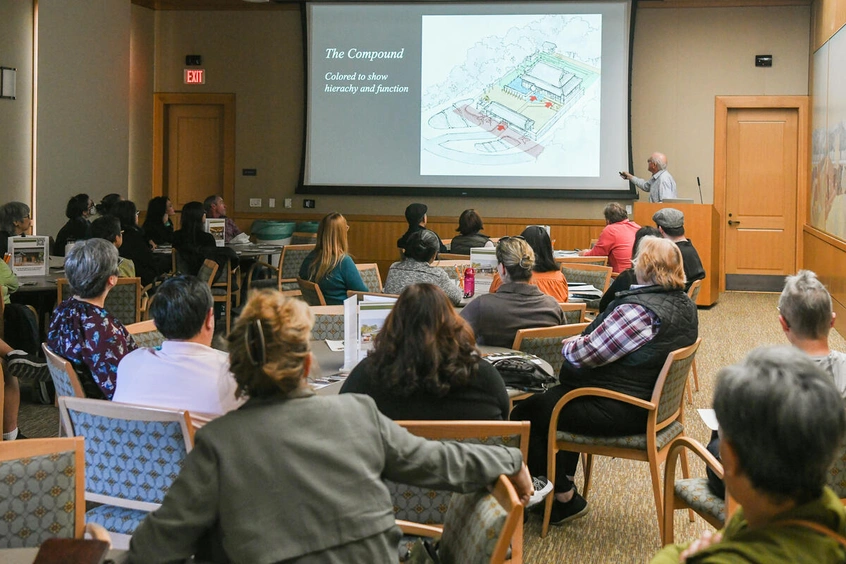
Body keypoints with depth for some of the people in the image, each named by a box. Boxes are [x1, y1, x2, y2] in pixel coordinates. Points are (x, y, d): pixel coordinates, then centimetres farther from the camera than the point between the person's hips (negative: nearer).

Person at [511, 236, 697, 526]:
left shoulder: (640, 309, -27)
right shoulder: (684, 304, 4)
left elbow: (588, 353, -23)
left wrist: (569, 346, 0)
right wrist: (582, 341, 6)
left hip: (624, 412, -11)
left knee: (526, 414, -1)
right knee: (558, 393, 30)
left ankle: (564, 498, 12)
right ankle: (565, 479, 36)